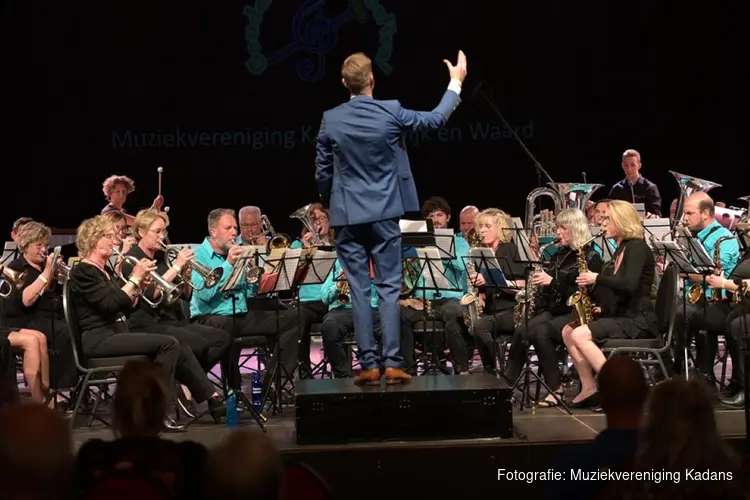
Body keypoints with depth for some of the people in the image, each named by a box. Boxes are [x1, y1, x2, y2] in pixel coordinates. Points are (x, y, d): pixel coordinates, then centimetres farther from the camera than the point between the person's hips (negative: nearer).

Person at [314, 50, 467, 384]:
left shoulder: (330, 120, -4)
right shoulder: (390, 112, -7)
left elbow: (323, 173, 3)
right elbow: (436, 119, 7)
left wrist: (330, 205, 21)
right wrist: (455, 82, 19)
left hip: (347, 216, 1)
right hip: (384, 213, -1)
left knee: (359, 291, 3)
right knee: (389, 288, 3)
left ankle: (369, 364, 3)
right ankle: (392, 363, -1)